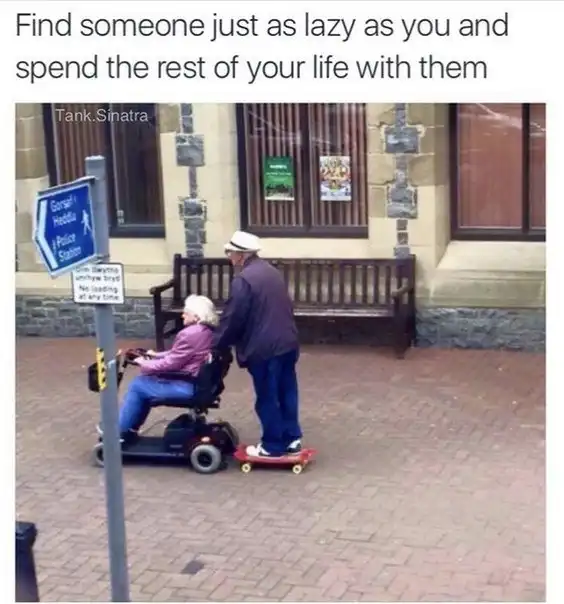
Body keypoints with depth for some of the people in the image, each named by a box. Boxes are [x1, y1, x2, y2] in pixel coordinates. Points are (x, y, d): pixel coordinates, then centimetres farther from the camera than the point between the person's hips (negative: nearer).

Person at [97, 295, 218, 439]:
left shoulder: (190, 334, -24)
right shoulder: (207, 331, 7)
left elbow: (170, 364, -19)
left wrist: (144, 364, -4)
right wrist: (156, 355, 17)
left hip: (187, 386, -10)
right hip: (198, 382, 10)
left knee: (137, 385, 4)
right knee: (144, 381, 21)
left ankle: (119, 432, 17)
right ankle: (129, 429, 27)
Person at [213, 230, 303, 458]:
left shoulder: (243, 279, -15)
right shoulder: (272, 271, 14)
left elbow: (233, 318, -12)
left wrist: (216, 343, 1)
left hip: (264, 347, -8)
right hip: (287, 342, 8)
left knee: (267, 398, 2)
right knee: (287, 391, 14)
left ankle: (273, 446, 10)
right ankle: (292, 438, 21)